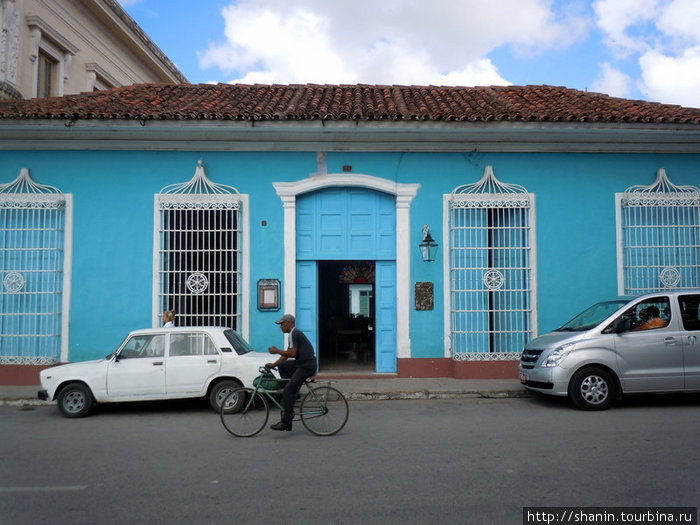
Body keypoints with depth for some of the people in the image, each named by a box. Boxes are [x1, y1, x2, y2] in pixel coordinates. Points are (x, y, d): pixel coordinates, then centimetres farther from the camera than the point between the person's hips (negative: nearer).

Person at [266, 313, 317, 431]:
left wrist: (276, 351, -7)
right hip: (302, 363, 10)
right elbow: (287, 354, 21)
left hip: (306, 366, -10)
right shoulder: (294, 333, 20)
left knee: (287, 393, -10)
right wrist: (273, 364, 13)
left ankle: (286, 423, -6)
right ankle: (292, 393, 16)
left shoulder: (293, 333, -11)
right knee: (282, 366, 18)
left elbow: (292, 354, -19)